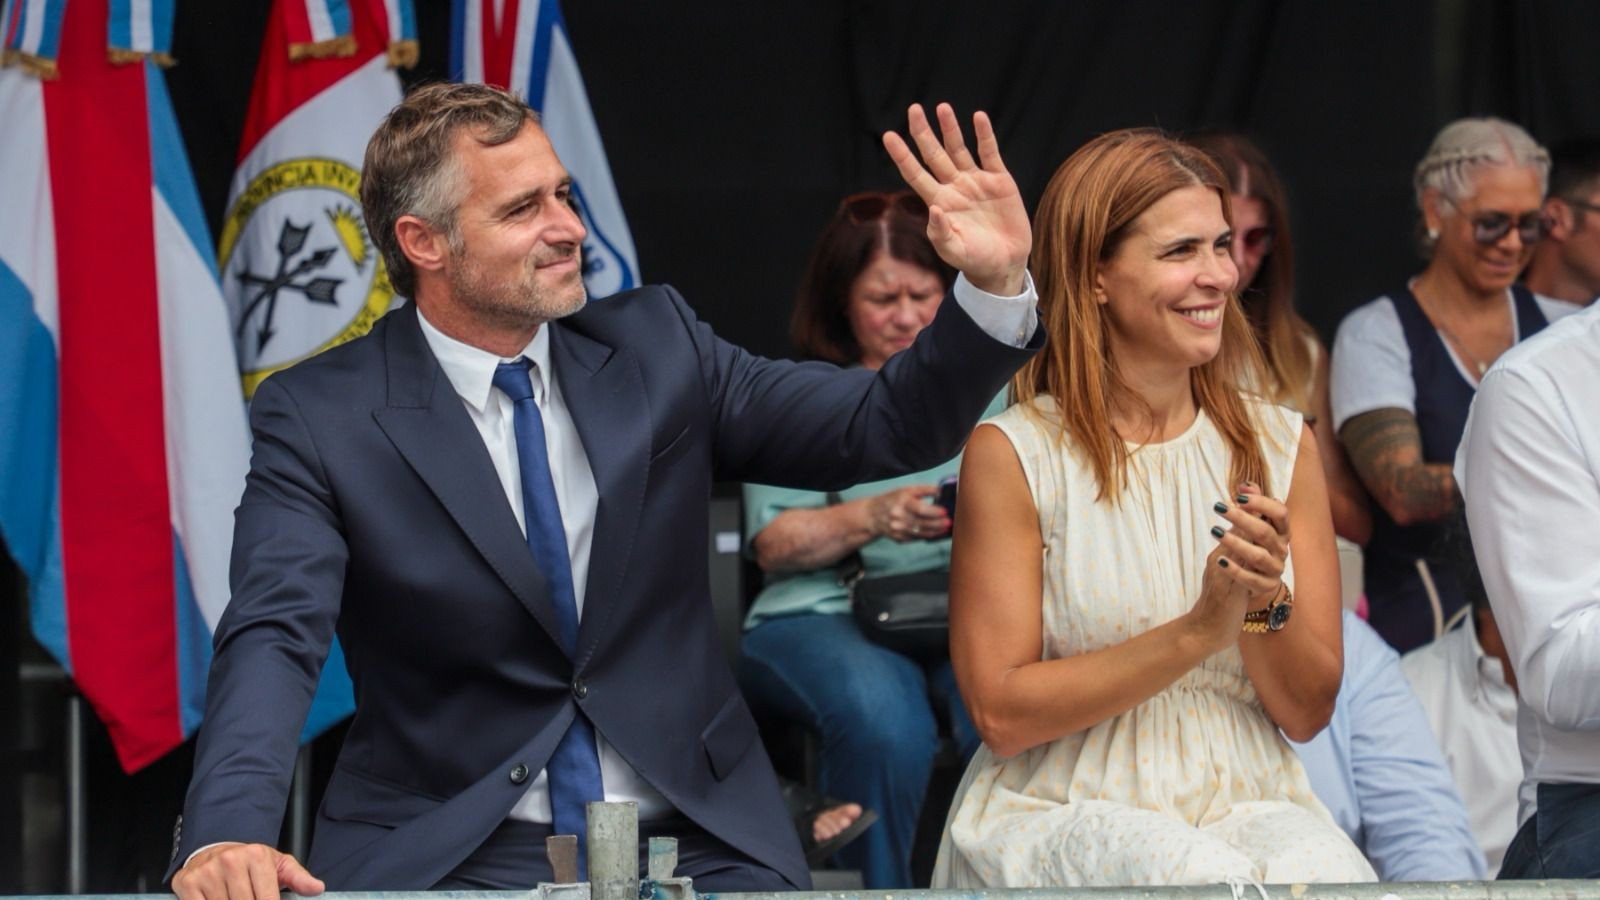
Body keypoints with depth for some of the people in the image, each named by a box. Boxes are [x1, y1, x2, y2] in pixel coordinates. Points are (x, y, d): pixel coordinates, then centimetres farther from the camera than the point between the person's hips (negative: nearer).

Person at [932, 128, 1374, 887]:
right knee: (1206, 877, -36)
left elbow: (1307, 713, 9)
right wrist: (1198, 632, -15)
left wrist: (1263, 606, -12)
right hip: (1061, 815, -3)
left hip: (1244, 800, 3)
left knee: (1320, 871, -33)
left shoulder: (1282, 447, 8)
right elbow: (1000, 715, -7)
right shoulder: (1011, 454, -3)